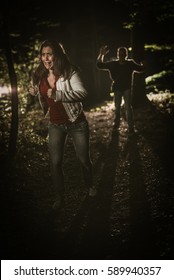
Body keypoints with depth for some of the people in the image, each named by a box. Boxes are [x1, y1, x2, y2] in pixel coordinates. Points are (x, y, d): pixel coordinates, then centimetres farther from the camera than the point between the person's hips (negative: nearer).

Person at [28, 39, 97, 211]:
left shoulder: (70, 72, -18)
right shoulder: (39, 76, -2)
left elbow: (82, 93, -30)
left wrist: (57, 94, -39)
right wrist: (34, 92, -5)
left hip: (76, 123, -4)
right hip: (55, 125, 4)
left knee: (84, 159, 11)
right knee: (55, 162, 3)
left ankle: (89, 186, 40)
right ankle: (59, 197, 24)